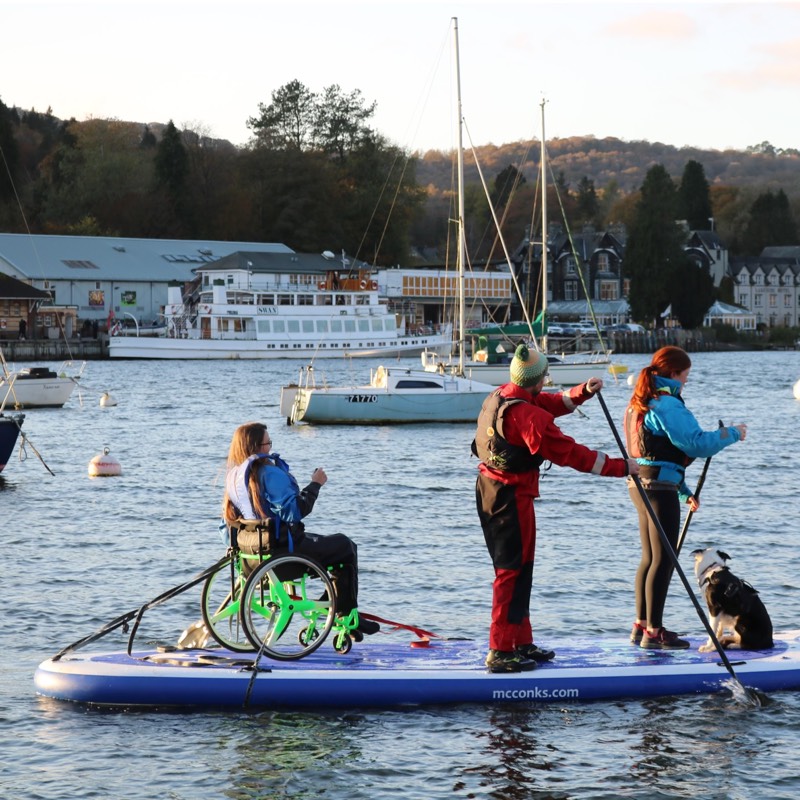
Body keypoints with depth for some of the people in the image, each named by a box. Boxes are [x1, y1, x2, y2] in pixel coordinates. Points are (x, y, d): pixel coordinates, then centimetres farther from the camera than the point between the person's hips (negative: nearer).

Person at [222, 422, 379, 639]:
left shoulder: (233, 475, 3)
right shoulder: (269, 473, -23)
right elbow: (295, 511, -25)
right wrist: (315, 484, -16)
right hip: (283, 549, -10)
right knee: (345, 546, 11)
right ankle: (349, 616, 14)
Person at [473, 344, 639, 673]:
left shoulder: (499, 396, 5)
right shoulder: (529, 415, -23)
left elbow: (550, 403, 16)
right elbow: (570, 453, -21)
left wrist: (581, 392, -1)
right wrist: (621, 467, -14)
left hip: (488, 489, 10)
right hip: (511, 498, -10)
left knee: (515, 570, 18)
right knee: (514, 573, -4)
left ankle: (521, 643, 25)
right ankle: (501, 652, -3)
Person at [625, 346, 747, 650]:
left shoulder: (639, 403, 16)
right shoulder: (667, 404, -15)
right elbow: (695, 443, -20)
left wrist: (685, 491, 24)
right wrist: (732, 434, -5)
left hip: (640, 484, 10)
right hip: (660, 486, -10)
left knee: (650, 558, 16)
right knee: (663, 559, -5)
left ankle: (642, 626, 21)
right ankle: (653, 632, -3)